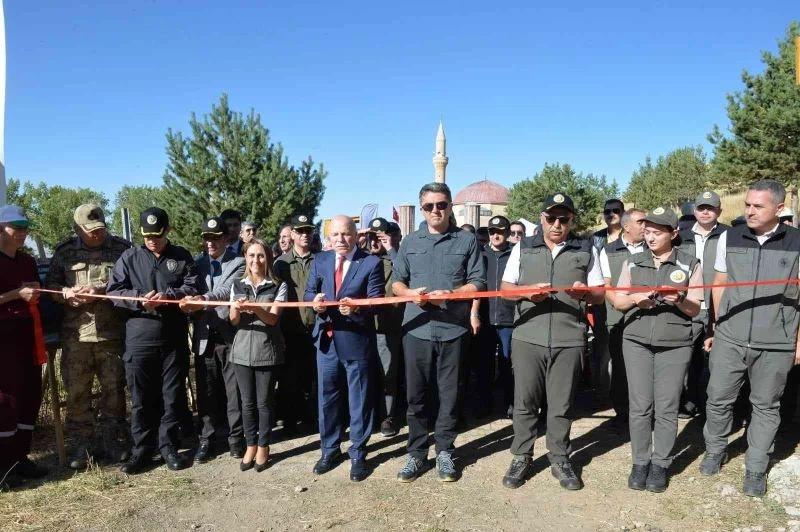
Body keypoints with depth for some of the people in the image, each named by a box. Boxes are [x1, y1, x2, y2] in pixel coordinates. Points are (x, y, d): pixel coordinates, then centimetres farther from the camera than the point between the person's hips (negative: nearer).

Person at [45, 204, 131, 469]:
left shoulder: (122, 248, 0)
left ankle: (114, 439, 22)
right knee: (76, 392, 7)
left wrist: (101, 291, -17)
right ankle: (83, 443, 21)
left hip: (112, 334, -2)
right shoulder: (64, 251, 7)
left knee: (114, 389, 8)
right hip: (75, 335, 2)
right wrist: (66, 293, -11)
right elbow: (50, 284, 10)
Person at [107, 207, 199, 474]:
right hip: (139, 338, 0)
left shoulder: (182, 257, 6)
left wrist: (168, 296, -19)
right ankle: (141, 448, 20)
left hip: (174, 338, 0)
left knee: (172, 396, 8)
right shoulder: (129, 257, 6)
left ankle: (168, 445, 21)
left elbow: (192, 287, -2)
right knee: (141, 398, 7)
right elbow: (113, 291, 1)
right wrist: (139, 299, -16)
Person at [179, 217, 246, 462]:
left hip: (230, 335, -3)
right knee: (206, 392, 10)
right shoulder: (197, 263, 10)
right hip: (204, 336, 3)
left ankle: (236, 437, 19)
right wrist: (190, 304, -21)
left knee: (234, 390, 6)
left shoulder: (238, 263, -2)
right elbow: (191, 291, 3)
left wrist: (204, 300, -36)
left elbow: (228, 290, -18)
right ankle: (207, 439, 21)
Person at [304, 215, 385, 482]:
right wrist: (316, 300, -18)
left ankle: (358, 454, 24)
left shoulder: (371, 262, -8)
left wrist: (357, 307, -35)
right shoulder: (320, 260, 7)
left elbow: (376, 300, -15)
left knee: (359, 399, 8)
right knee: (326, 397, 15)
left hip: (357, 340, -4)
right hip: (326, 339, 4)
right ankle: (330, 449, 33)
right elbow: (308, 292, 6)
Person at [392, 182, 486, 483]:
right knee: (416, 395, 7)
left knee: (449, 395, 7)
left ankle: (445, 452, 22)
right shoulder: (410, 242, 11)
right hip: (416, 329, 2)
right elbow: (396, 282, 11)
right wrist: (412, 293, -10)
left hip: (453, 329, -2)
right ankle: (417, 454, 20)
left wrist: (449, 294, -17)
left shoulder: (467, 240, 4)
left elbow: (477, 283, -1)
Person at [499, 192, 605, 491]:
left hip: (569, 340, 0)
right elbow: (505, 289, 8)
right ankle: (521, 457, 20)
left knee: (561, 405, 7)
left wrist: (584, 292, -14)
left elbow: (599, 295, 9)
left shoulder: (587, 250, 8)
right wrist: (527, 291, -13)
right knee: (524, 402, 6)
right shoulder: (523, 248, 8)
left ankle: (559, 460, 23)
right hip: (527, 337, 0)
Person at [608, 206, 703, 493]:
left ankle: (661, 464, 16)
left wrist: (679, 300, -20)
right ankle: (640, 462, 15)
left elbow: (694, 309, 2)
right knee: (639, 406, 4)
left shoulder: (690, 264, 2)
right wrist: (635, 298, -15)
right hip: (636, 342, 2)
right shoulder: (632, 262, 7)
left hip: (675, 345, -1)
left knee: (666, 408, 3)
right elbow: (617, 300, 7)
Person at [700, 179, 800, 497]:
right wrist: (717, 328, 9)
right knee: (718, 399, 10)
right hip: (729, 339, 2)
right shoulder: (729, 238, 1)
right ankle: (715, 451, 32)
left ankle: (755, 469, 24)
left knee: (766, 406, 11)